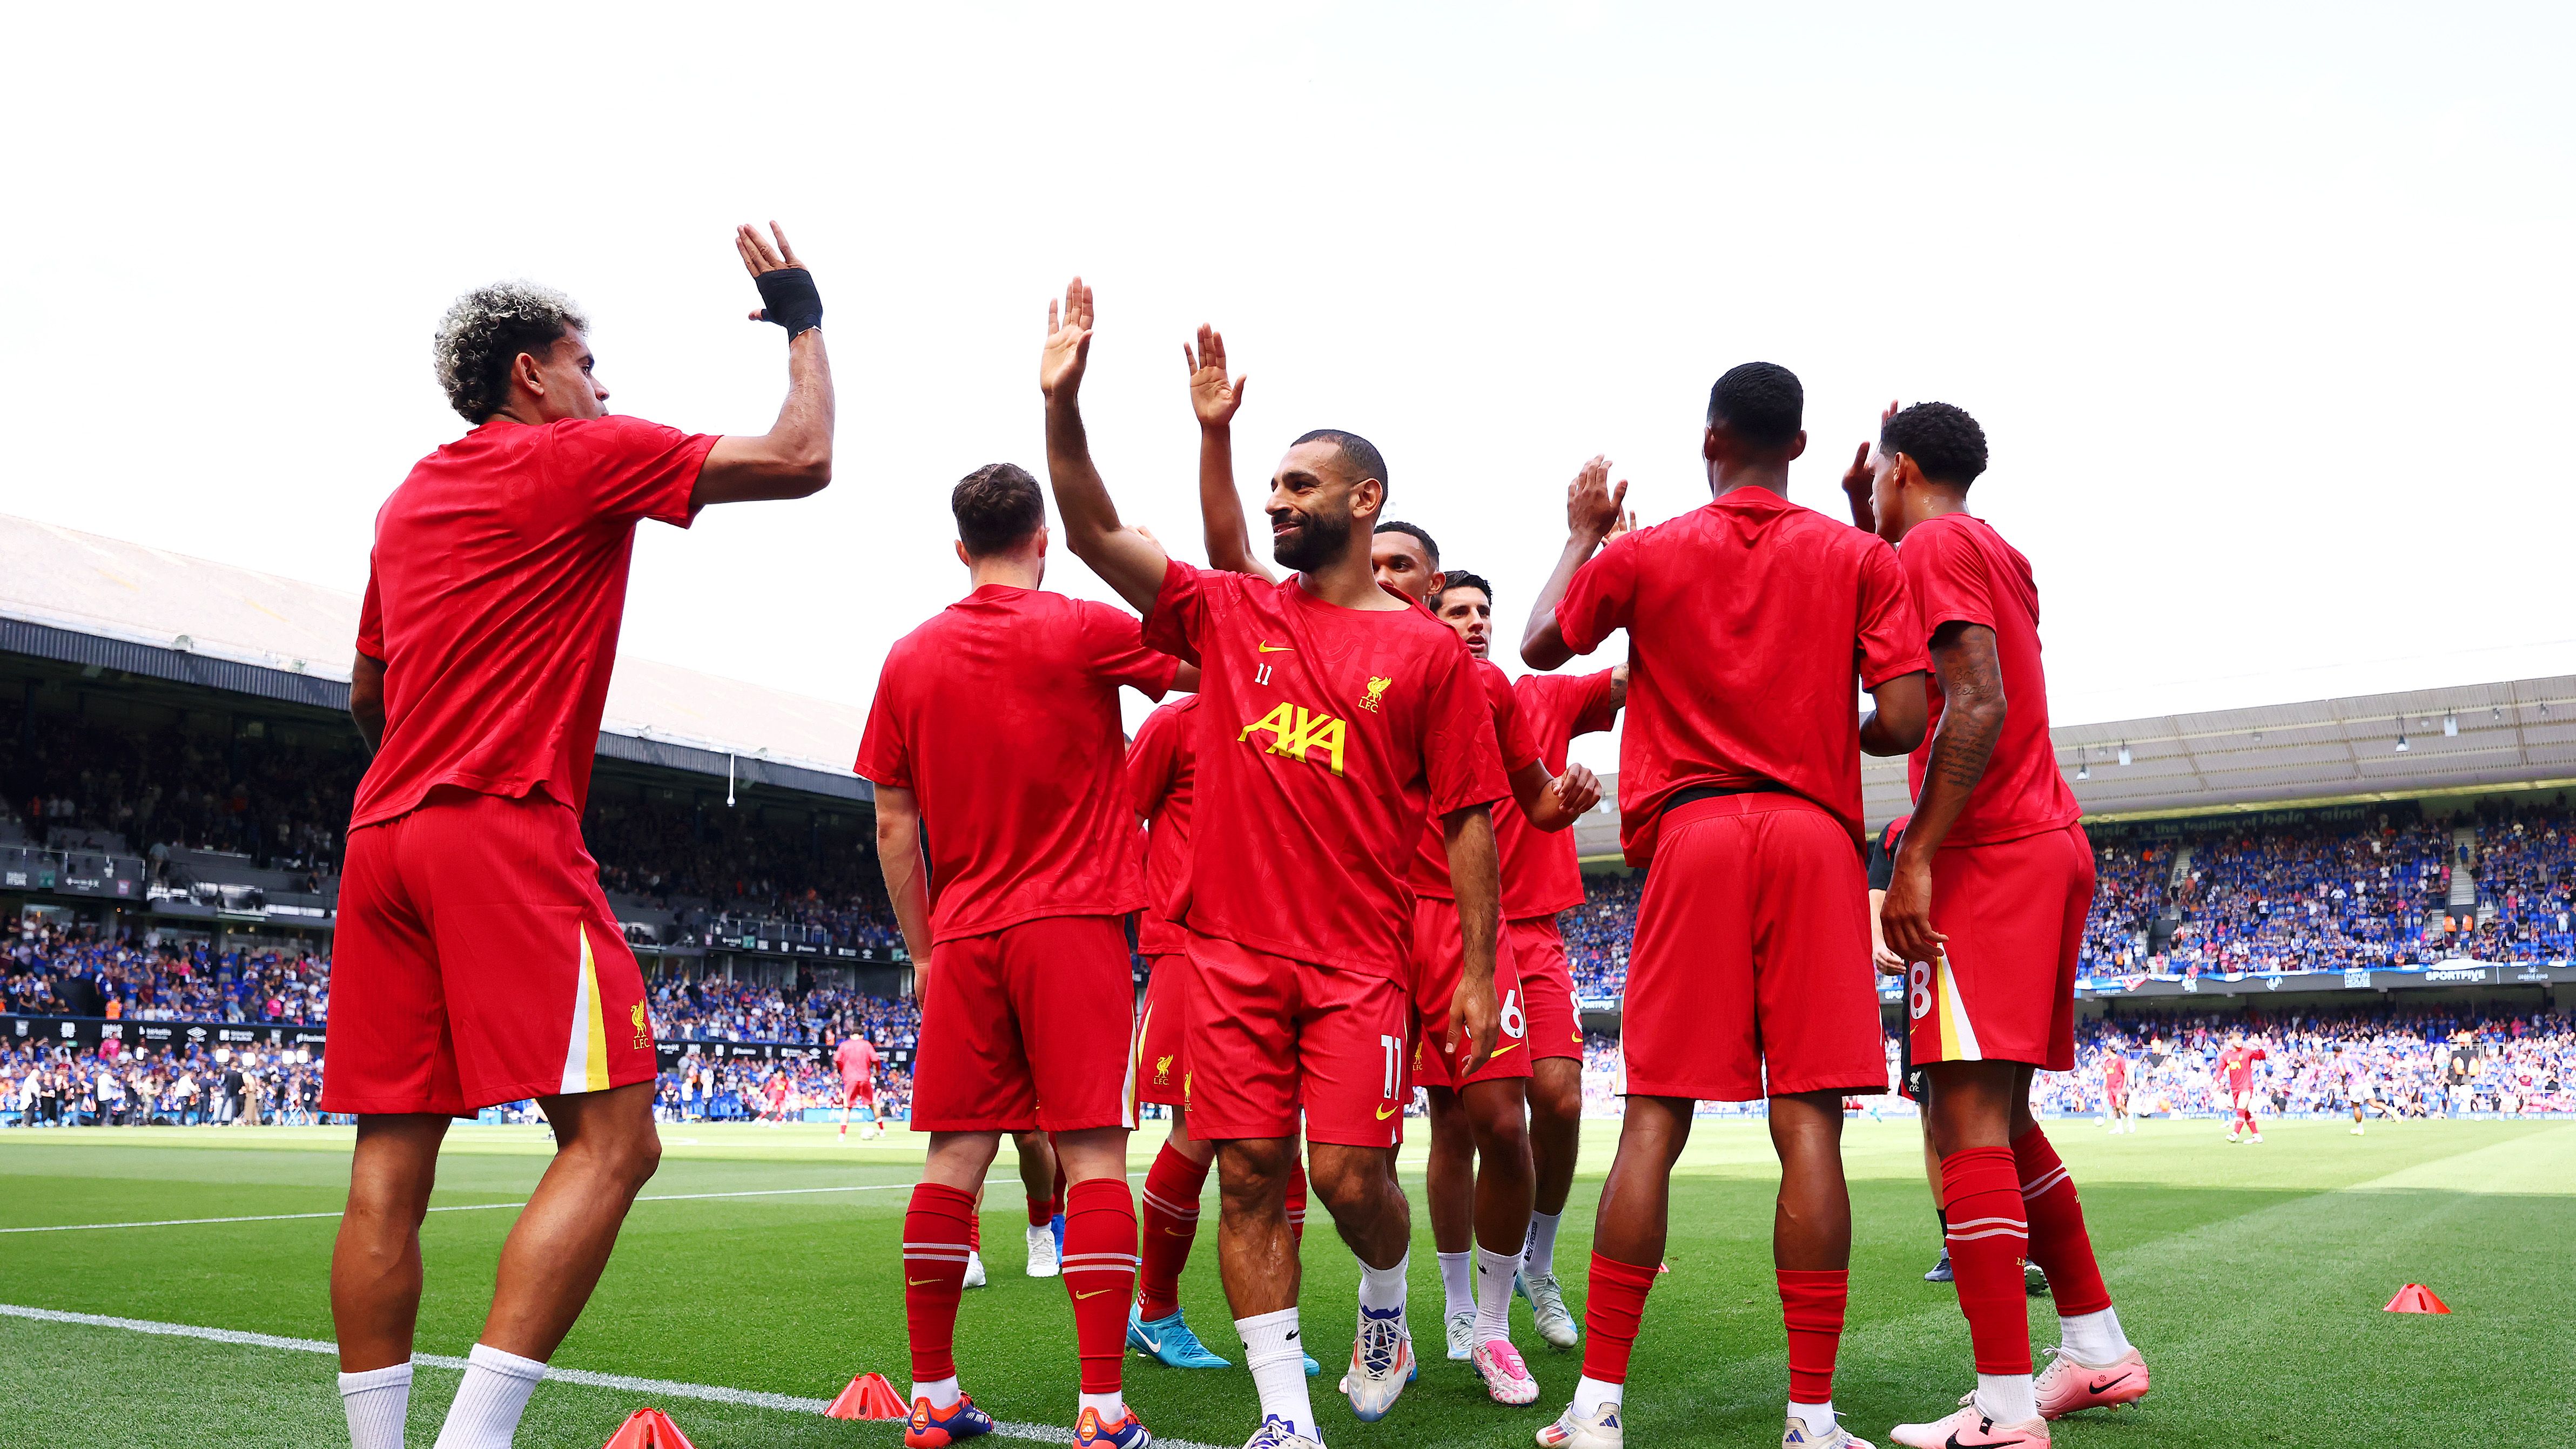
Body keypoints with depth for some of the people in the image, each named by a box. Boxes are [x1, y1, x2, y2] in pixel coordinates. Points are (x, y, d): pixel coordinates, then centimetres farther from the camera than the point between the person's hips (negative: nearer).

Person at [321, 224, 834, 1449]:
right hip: (504, 832, -8)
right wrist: (803, 321, 13)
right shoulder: (582, 457, 1)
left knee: (391, 1161, 6)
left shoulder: (409, 499, 22)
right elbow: (801, 458, -1)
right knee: (612, 1139, -8)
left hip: (382, 835, 8)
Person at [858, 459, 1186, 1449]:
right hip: (1074, 924, -3)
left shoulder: (910, 658, 7)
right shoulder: (1085, 631, -3)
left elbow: (893, 825, 10)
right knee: (1093, 1154, -4)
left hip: (962, 938, 4)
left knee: (954, 1161, 7)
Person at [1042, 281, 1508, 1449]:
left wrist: (1479, 971, -2)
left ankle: (1386, 1305, 28)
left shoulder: (1427, 650, 2)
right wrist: (1063, 404, -13)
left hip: (1360, 958, -2)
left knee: (1351, 1175, -6)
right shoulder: (1230, 613, 8)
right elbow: (1096, 532, 1)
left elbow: (1467, 820, 2)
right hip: (1231, 947, 2)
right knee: (1251, 1174, 1)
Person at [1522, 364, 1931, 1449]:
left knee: (1654, 1122, 2)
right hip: (1816, 835, 0)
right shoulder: (1861, 558, 6)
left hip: (1691, 835, 0)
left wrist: (1581, 535, 33)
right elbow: (1903, 722, -2)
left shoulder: (1642, 554, 6)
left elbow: (1540, 646, 21)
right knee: (1809, 1125, -2)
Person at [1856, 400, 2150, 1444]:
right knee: (1998, 1115, 16)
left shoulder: (1931, 547, -6)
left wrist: (1915, 856, -21)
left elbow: (1976, 705, -19)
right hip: (2052, 847, 10)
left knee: (1966, 1115, -13)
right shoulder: (1996, 555, 22)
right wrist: (1866, 521, 34)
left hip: (1985, 853, -10)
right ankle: (2099, 1352, 23)